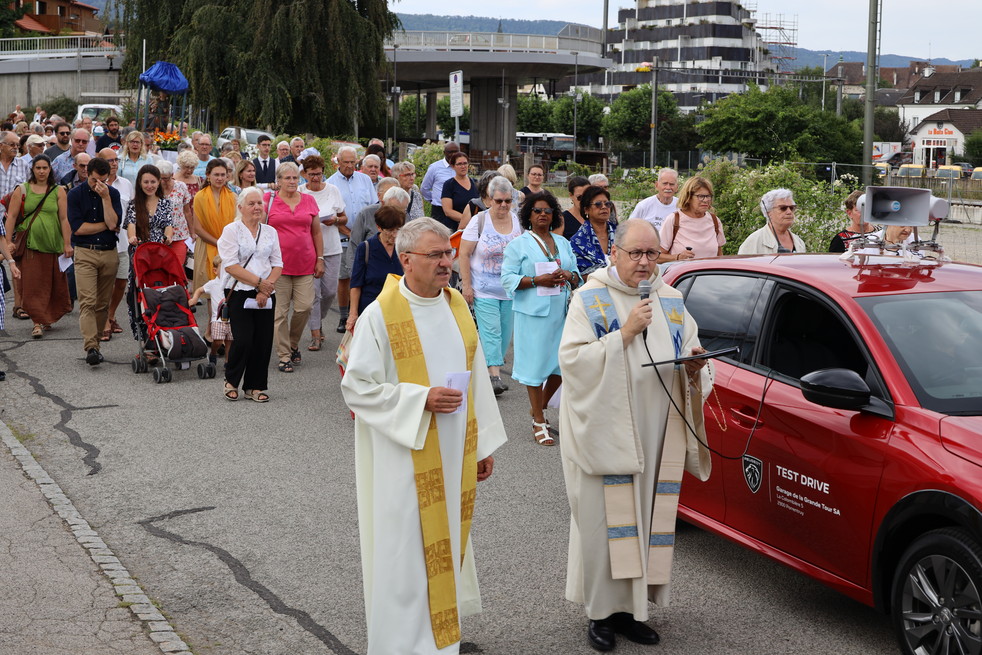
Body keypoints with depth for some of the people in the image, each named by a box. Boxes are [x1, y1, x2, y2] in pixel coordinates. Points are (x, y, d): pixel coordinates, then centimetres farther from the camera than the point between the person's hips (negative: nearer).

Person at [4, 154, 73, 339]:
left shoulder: (58, 191, 5)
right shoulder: (22, 190, 4)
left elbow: (64, 219, 2)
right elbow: (12, 216, 3)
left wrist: (67, 244, -3)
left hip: (52, 245, 1)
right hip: (28, 244, -1)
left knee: (54, 284, 6)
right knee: (31, 284, -4)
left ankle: (48, 317, 24)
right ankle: (39, 322, -1)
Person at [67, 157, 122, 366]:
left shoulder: (112, 194, 6)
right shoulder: (75, 194, 1)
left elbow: (113, 223, -8)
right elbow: (77, 227, -8)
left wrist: (105, 197, -12)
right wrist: (105, 225, -3)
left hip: (109, 253, 3)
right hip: (85, 254, -3)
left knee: (103, 304, 6)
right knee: (87, 301, -14)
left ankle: (94, 343, 15)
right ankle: (91, 348, -22)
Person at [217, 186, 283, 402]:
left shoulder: (270, 232, 14)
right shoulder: (231, 231, -1)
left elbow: (277, 264, 10)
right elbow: (231, 266, -10)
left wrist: (267, 286, -8)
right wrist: (259, 282, -13)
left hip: (265, 295, 4)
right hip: (239, 293, -4)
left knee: (263, 341, 1)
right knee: (243, 340, -11)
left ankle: (255, 386, 14)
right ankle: (231, 381, 12)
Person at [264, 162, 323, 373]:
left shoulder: (309, 201, 11)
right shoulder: (269, 199, 3)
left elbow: (317, 232, 15)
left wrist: (320, 259, 9)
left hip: (305, 264, 2)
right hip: (278, 264, -2)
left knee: (304, 306, -5)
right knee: (280, 311, -1)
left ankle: (293, 344, 21)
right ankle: (284, 355, 8)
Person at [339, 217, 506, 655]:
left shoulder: (456, 305, 7)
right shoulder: (380, 315, -12)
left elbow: (476, 378, 12)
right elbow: (356, 387, -11)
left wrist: (484, 444, 11)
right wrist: (421, 399, -19)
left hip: (454, 455, 6)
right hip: (406, 458, -6)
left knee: (448, 541, 14)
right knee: (408, 551, -1)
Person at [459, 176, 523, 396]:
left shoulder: (518, 222, 5)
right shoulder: (479, 221, -6)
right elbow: (464, 254, -5)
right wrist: (466, 285, -10)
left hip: (510, 290, 4)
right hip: (484, 290, -4)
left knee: (505, 333, 7)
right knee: (491, 331, -12)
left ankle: (489, 370, 22)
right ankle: (495, 376, -14)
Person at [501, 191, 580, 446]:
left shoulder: (563, 243, 17)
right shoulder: (518, 245, 1)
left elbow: (577, 276, 18)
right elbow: (508, 279, -6)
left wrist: (569, 276, -6)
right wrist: (537, 280, -18)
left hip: (561, 312, 5)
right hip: (533, 313, -5)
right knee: (536, 365, -2)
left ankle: (539, 406, 29)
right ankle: (539, 422, 7)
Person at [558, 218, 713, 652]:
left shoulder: (671, 302, 11)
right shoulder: (589, 300, -2)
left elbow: (692, 364, 13)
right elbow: (572, 359, -15)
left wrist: (694, 366, -11)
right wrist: (626, 333, -20)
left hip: (658, 435, 4)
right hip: (604, 433, -4)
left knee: (649, 520, 7)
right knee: (605, 521, -1)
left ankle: (631, 606, 18)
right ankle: (601, 612, 10)